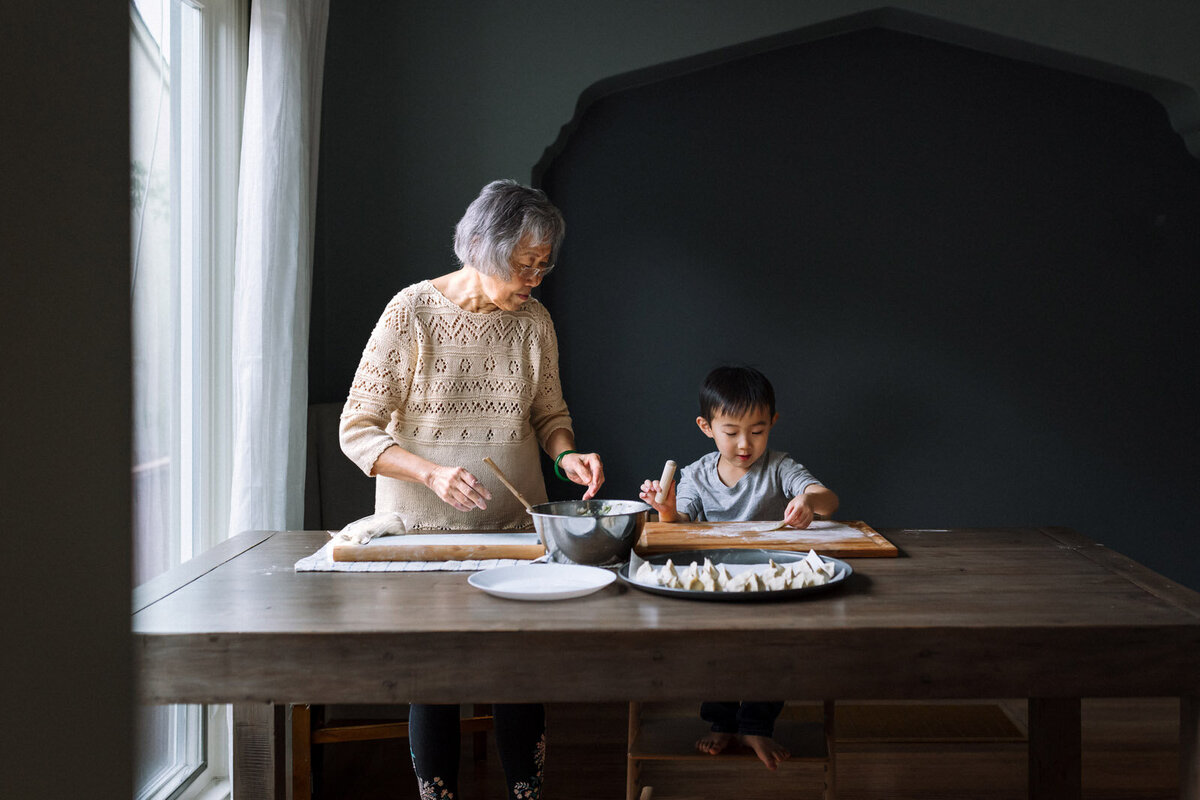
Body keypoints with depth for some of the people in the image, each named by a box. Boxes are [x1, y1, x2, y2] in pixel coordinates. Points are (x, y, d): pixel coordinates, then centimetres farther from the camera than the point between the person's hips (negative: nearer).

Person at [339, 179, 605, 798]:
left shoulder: (534, 320, 1)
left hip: (517, 526, 3)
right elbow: (357, 430, -9)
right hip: (424, 530, -3)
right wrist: (432, 473, -24)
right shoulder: (413, 312, -11)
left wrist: (566, 454, -8)